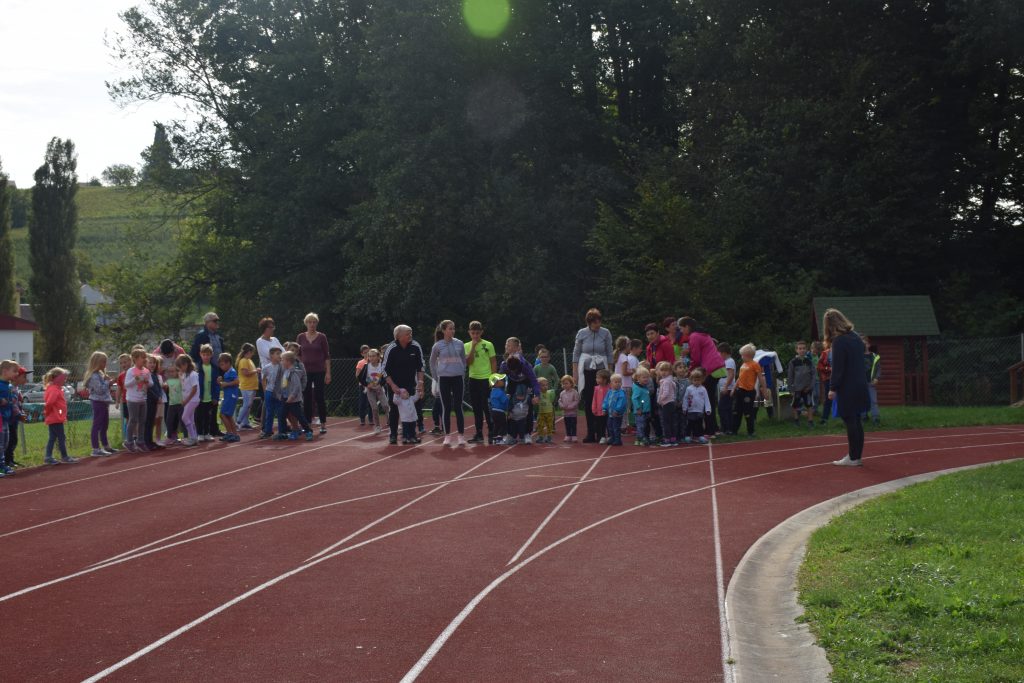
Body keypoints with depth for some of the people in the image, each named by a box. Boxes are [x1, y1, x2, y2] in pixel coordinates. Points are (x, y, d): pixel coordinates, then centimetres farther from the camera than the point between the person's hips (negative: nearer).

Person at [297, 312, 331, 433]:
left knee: (319, 397, -2)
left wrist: (328, 372, -5)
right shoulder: (301, 337, 5)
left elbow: (327, 356, 0)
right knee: (306, 398, 3)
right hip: (305, 371, 2)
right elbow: (297, 355, 9)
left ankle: (323, 425, 4)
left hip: (319, 371, -2)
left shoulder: (322, 337, -1)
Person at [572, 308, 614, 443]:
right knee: (588, 402, 1)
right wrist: (575, 373, 4)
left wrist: (610, 371, 3)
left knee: (601, 402, -5)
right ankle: (590, 434, 8)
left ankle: (600, 433, 3)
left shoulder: (605, 333, 1)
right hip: (586, 370, 1)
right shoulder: (581, 333, 2)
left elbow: (610, 353, 6)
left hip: (601, 370, -1)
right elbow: (576, 353, 8)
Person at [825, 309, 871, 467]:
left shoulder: (839, 341, -14)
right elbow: (860, 362, 15)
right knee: (856, 421, 12)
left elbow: (837, 368, -17)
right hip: (860, 387, 8)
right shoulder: (855, 337, 12)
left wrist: (833, 388, -12)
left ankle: (853, 458, 0)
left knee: (850, 422, -4)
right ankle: (856, 455, 17)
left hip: (847, 389, -8)